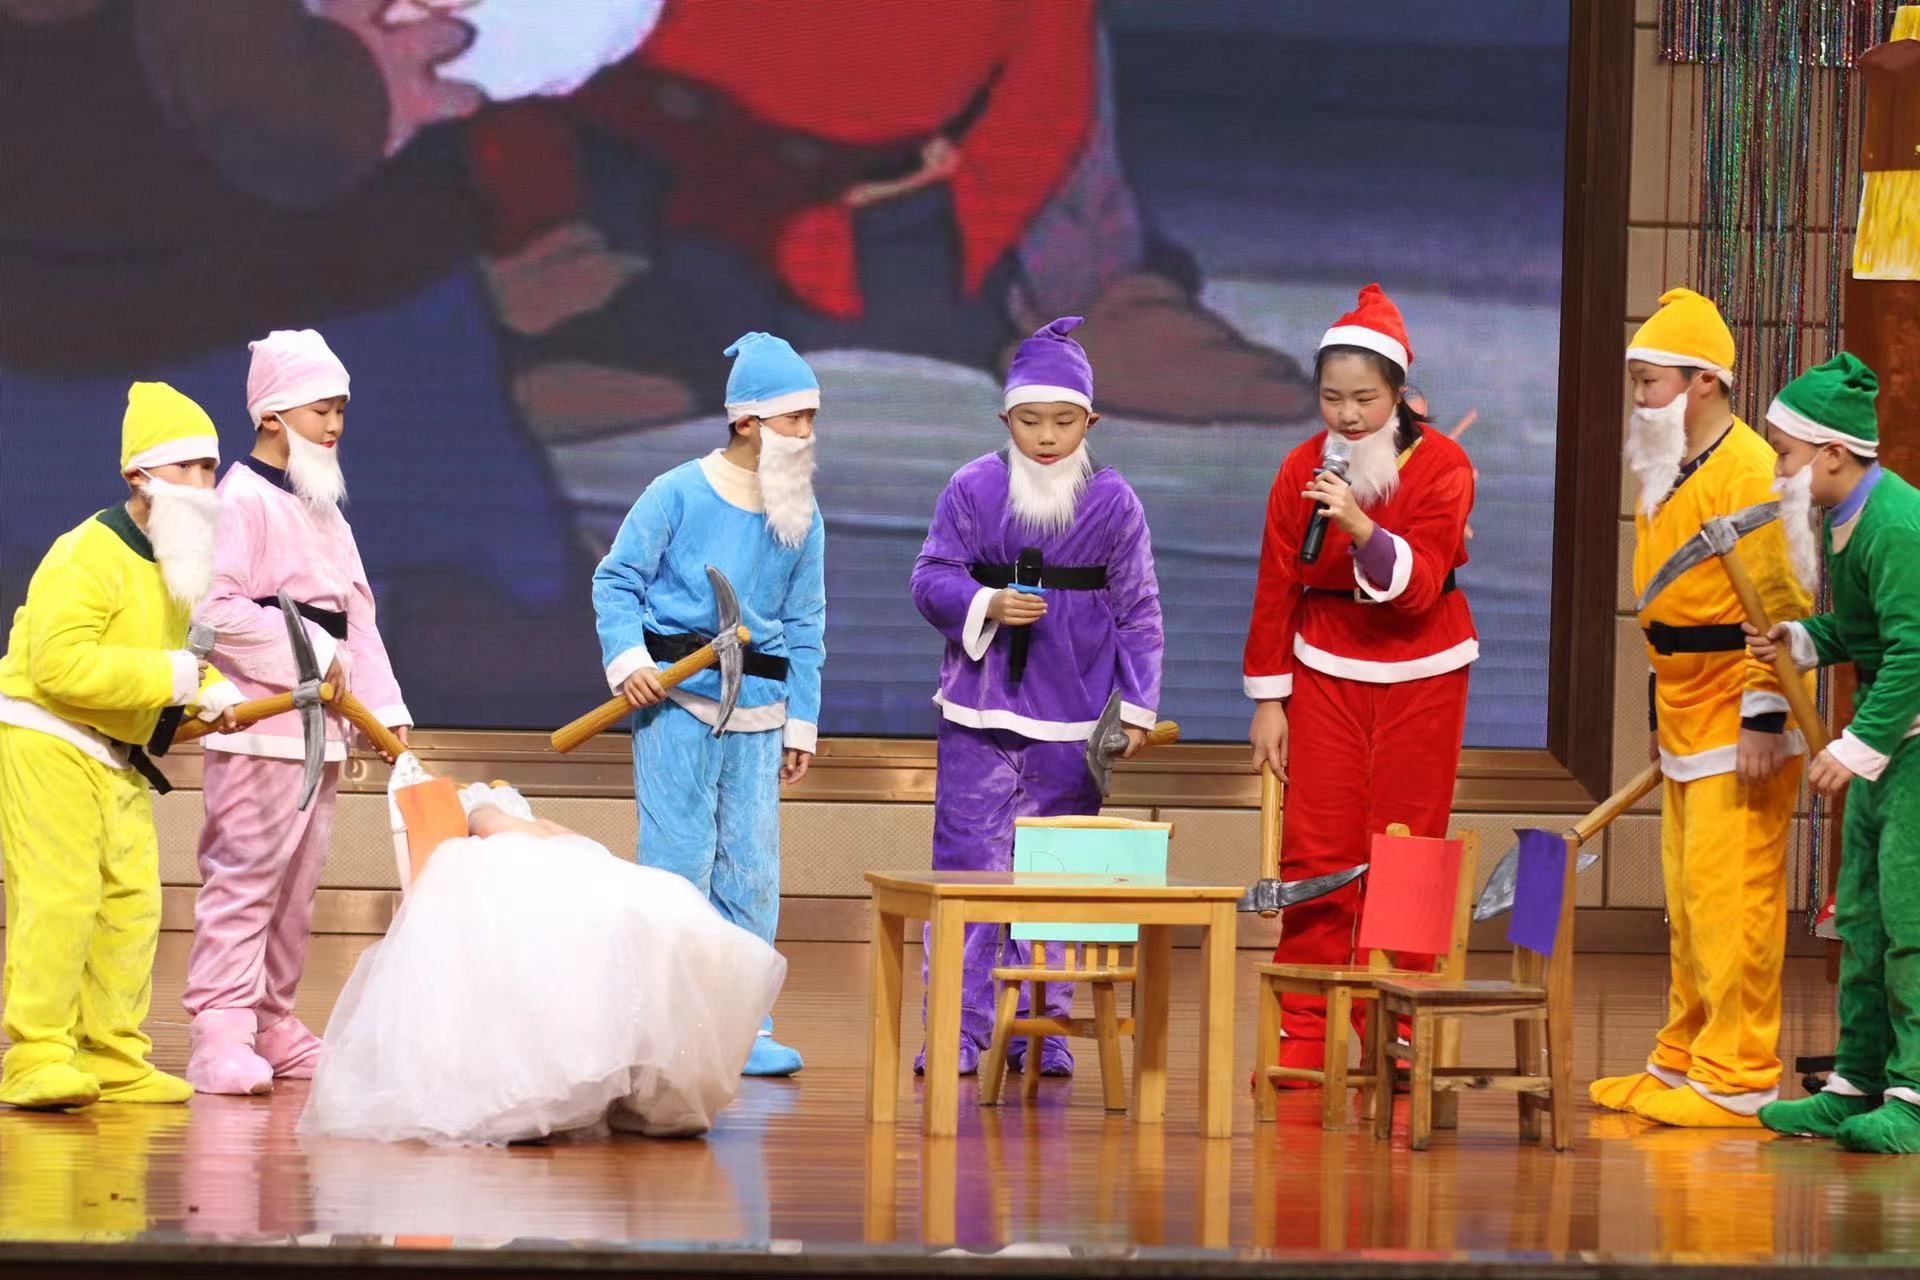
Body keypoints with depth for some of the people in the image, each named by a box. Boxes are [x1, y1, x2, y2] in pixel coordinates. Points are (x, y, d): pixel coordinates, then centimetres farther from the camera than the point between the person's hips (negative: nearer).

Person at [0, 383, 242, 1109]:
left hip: (116, 756, 9)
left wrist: (212, 692, 1)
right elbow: (60, 665, -29)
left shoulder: (180, 563, 11)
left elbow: (183, 646, 24)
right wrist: (166, 676, -27)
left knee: (131, 900, 7)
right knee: (58, 894, -15)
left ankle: (113, 1059, 13)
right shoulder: (86, 557, -19)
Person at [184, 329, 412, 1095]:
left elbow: (356, 620, 20)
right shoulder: (243, 500, -9)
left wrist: (386, 708, 10)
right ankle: (220, 1036, -14)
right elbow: (217, 608, -19)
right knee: (244, 875, -12)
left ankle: (271, 1024, 18)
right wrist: (308, 659, -15)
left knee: (296, 883, 11)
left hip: (319, 727, 9)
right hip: (258, 724, -9)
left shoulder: (323, 510, 19)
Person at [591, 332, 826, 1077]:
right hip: (676, 700, -5)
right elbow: (616, 581, 0)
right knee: (679, 861, -6)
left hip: (756, 708, 5)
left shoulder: (802, 520, 10)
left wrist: (800, 725, 14)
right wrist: (627, 660, -14)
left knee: (751, 872, 4)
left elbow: (804, 627, 15)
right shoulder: (679, 494, -5)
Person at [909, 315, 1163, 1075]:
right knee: (968, 866, -3)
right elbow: (931, 581, 1)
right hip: (980, 713, 0)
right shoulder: (972, 489, 0)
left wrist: (1138, 707, 0)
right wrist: (986, 606, -18)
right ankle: (957, 1030, 1)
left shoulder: (1113, 502, 1)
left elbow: (1137, 613, 4)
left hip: (1071, 721, 1)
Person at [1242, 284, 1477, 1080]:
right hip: (1326, 675, 2)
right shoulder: (1303, 470, -3)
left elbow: (1417, 586, -19)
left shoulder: (1441, 468, -11)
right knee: (1315, 854, -3)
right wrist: (1268, 697, 1)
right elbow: (1276, 585, 3)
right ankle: (1302, 1037, 1)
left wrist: (1360, 525, -34)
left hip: (1419, 678, -2)